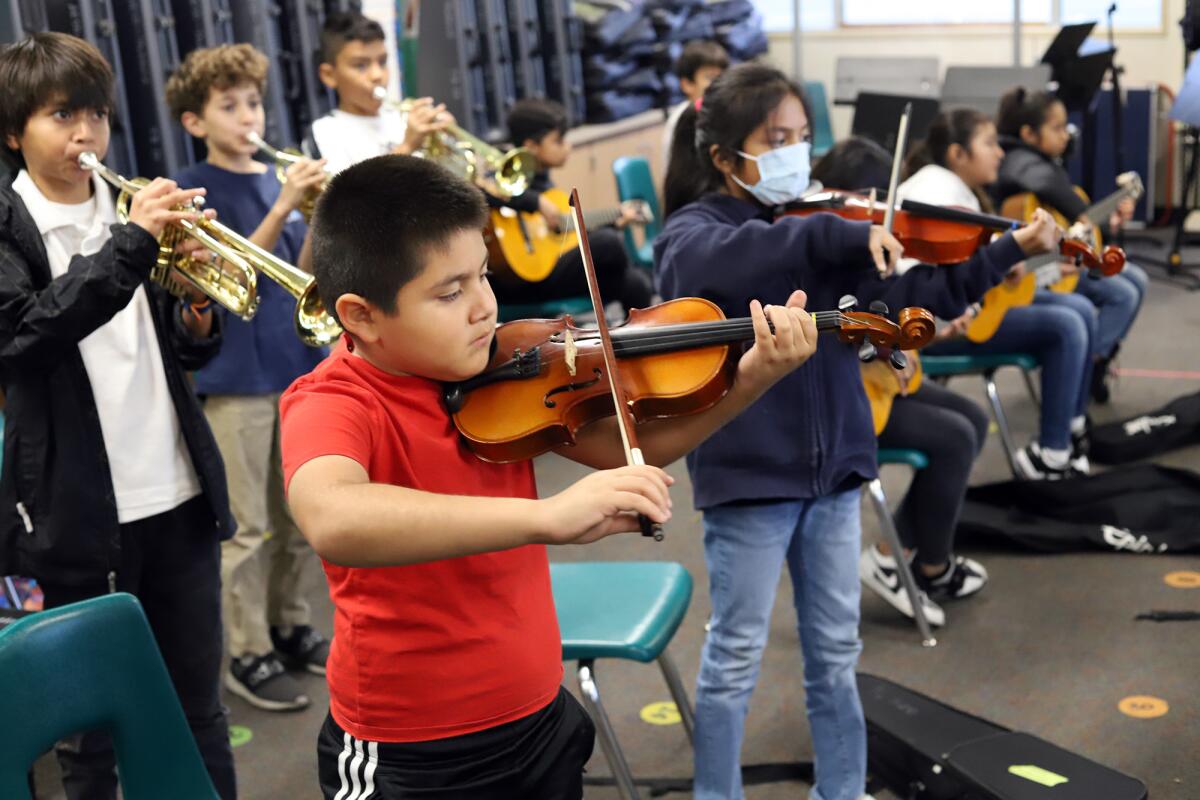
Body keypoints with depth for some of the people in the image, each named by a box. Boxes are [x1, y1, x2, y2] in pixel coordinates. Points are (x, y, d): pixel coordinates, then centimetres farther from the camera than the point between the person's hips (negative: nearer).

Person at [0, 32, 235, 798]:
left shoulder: (134, 204, 9)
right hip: (80, 510, -4)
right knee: (92, 724, 10)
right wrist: (132, 244, -28)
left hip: (178, 495, 4)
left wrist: (198, 317, -9)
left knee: (199, 707, 15)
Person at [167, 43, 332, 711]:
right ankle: (249, 655, 10)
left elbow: (302, 276, 5)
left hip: (298, 365, 6)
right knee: (247, 527, 0)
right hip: (236, 376, -5)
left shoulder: (280, 177, 9)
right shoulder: (197, 190, -6)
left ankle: (291, 625, 28)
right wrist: (282, 207, -25)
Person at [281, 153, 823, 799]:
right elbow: (332, 521, -44)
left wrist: (752, 379, -13)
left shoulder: (494, 372, -2)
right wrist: (545, 516, -52)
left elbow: (632, 446, 1)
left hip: (542, 719, 6)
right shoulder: (331, 404, -22)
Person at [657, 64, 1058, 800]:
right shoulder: (691, 233, -8)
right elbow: (736, 258, -33)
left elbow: (917, 297, 5)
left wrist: (1011, 249, -3)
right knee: (737, 655, 7)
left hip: (833, 468, 5)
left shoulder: (825, 238, 7)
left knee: (835, 650, 16)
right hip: (747, 472, -5)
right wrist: (848, 237, -37)